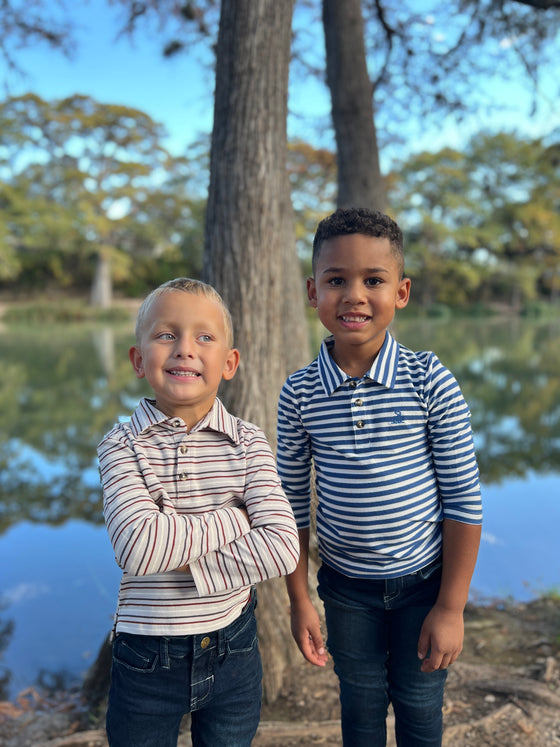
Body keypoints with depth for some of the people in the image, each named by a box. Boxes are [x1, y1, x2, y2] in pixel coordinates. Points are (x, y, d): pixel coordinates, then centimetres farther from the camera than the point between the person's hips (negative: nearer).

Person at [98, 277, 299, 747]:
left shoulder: (247, 442, -8)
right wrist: (238, 517, -22)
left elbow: (282, 548, -19)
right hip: (147, 658, -1)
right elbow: (137, 548, -27)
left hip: (232, 652, 2)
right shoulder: (122, 445, -11)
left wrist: (186, 566, -22)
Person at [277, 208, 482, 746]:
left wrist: (451, 607, -9)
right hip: (346, 587, 2)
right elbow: (293, 501, -2)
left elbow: (464, 499, -11)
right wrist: (299, 600, 2)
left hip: (423, 581, -1)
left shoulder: (429, 382, -16)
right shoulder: (300, 394, -11)